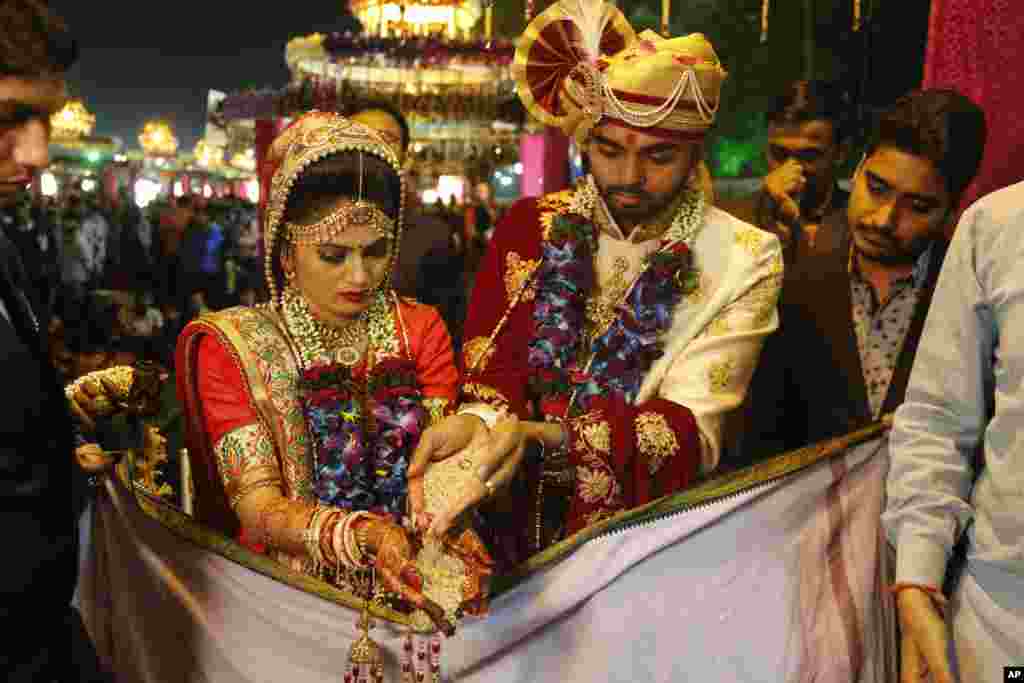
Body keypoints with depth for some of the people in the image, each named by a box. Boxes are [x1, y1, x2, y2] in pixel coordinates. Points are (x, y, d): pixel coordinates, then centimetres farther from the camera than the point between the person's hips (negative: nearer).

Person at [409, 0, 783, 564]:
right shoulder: (530, 227, 3)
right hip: (515, 527, 1)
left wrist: (538, 437, -29)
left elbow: (691, 430, -13)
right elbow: (491, 378, -3)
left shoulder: (743, 260, -4)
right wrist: (477, 424, -27)